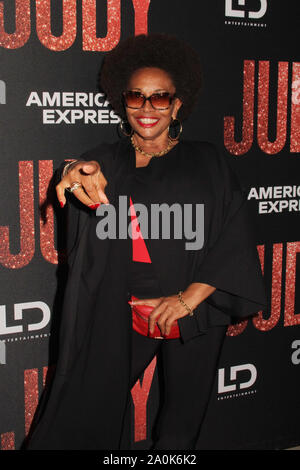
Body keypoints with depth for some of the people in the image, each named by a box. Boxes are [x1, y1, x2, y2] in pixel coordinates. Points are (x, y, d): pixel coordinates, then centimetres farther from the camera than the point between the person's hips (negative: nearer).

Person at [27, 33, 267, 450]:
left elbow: (235, 240, -5)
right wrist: (81, 174, -42)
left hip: (193, 311, 0)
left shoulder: (206, 163, 2)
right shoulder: (110, 160, 5)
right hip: (122, 314, 0)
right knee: (85, 415, -3)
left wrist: (188, 299, -14)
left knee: (180, 430, 12)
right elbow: (92, 176, -18)